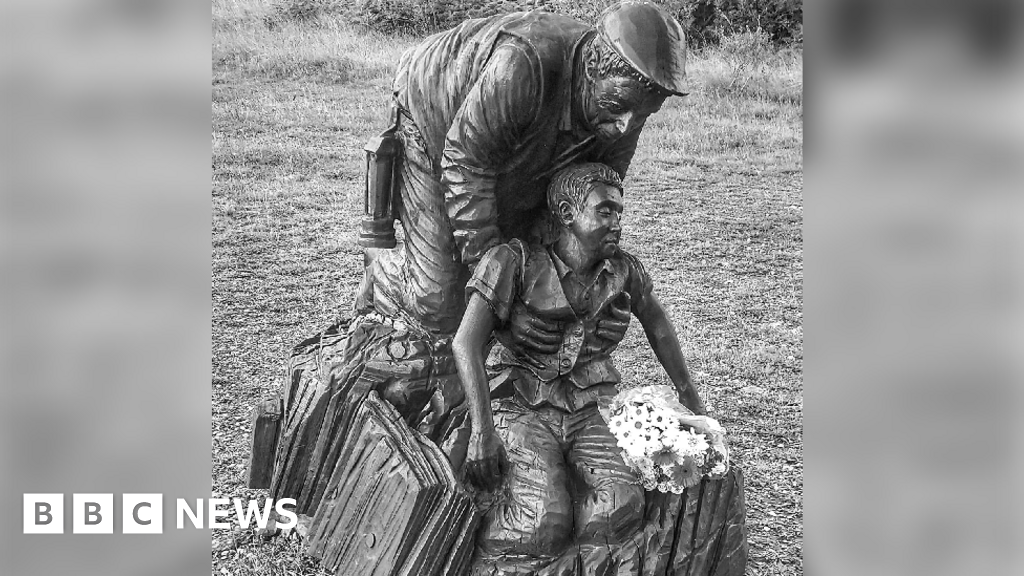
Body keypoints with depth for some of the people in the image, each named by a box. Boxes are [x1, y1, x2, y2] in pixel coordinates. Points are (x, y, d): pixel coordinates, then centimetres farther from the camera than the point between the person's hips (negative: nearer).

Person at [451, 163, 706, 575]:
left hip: (591, 412, 4)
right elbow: (466, 344, -12)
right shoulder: (516, 262, -7)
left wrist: (690, 397, 32)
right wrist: (481, 431, -21)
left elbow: (659, 328, 25)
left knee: (621, 505, -26)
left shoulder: (624, 271, 7)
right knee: (544, 519, -29)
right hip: (523, 409, -4)